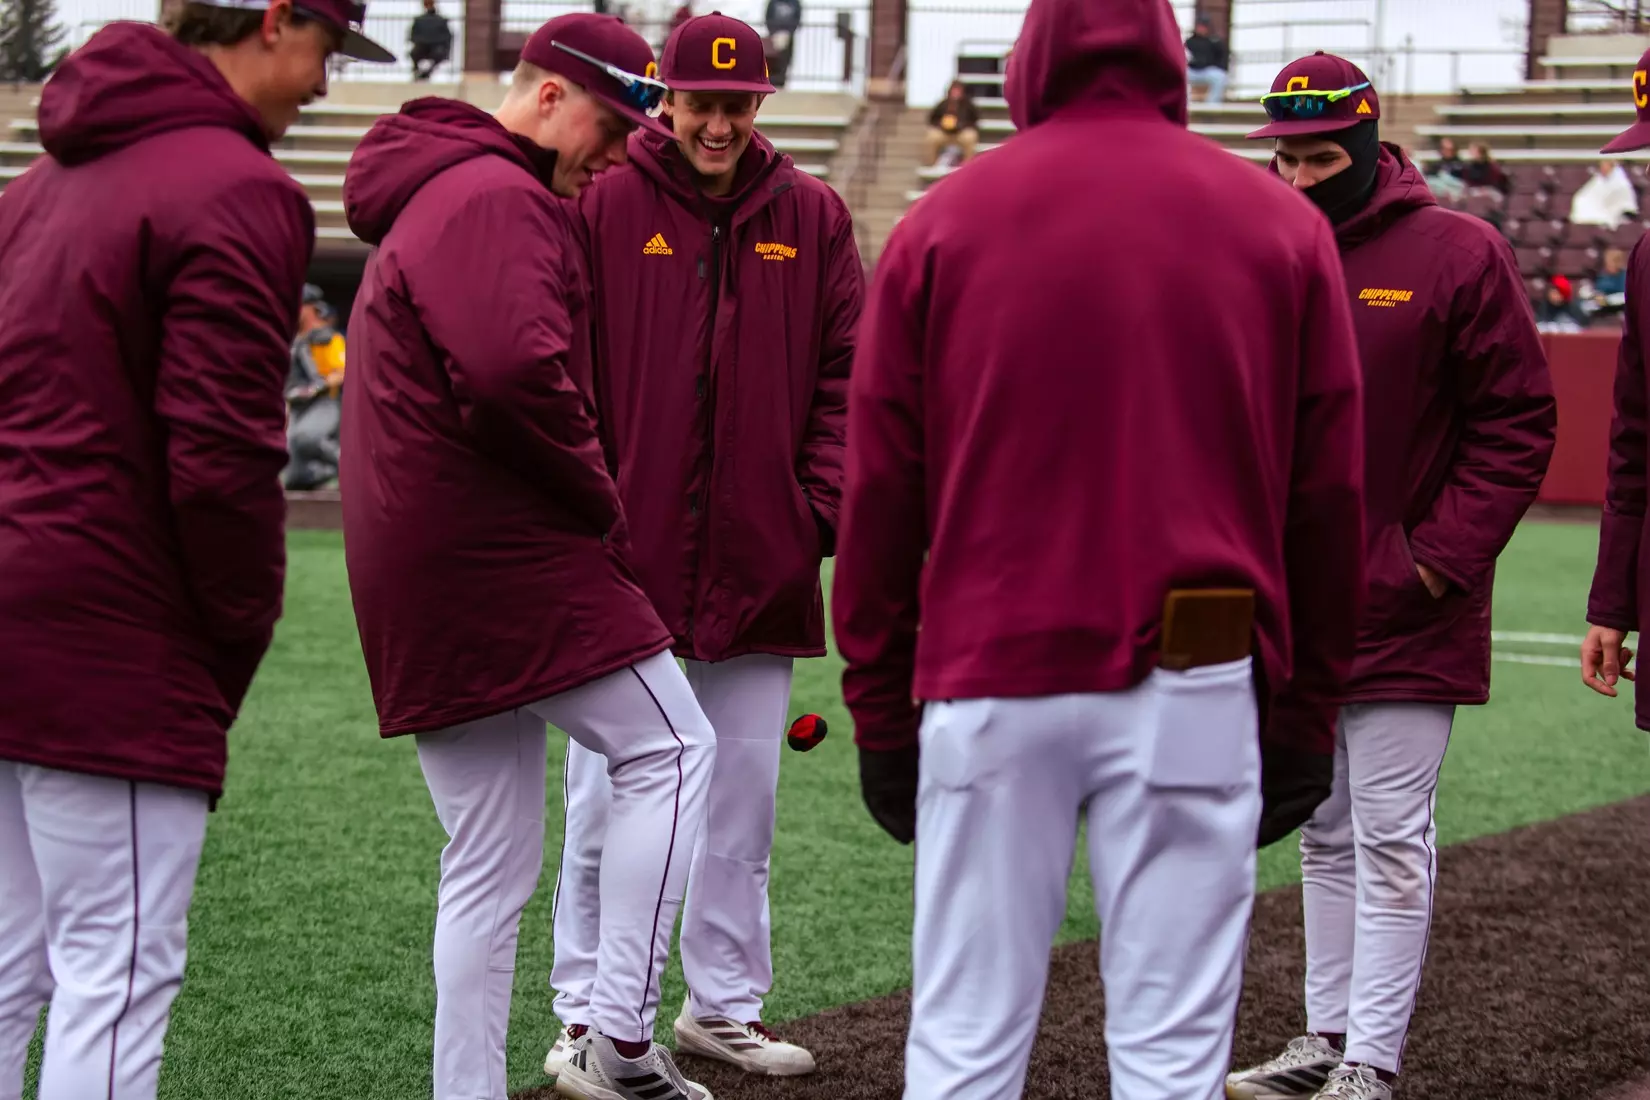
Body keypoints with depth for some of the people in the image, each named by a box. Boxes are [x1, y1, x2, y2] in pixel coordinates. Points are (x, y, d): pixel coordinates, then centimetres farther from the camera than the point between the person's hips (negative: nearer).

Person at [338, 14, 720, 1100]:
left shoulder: (426, 202, 24)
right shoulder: (494, 197, -11)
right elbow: (517, 372, -26)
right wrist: (604, 508, -13)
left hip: (420, 579, 10)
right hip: (507, 554, -10)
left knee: (487, 868, 11)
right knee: (671, 747, -1)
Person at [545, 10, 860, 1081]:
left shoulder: (812, 217, 6)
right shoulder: (603, 206, -2)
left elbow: (846, 377, 9)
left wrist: (824, 505, -2)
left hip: (760, 566, 3)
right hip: (626, 556, -3)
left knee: (743, 802, 11)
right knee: (608, 801, 1)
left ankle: (725, 1005, 23)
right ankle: (588, 1016, 11)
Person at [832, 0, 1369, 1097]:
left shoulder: (943, 220, 5)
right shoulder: (1283, 224, 6)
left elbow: (880, 497, 4)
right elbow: (1329, 498, 6)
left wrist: (881, 715, 10)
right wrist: (1308, 711, 12)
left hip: (987, 683, 0)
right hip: (1198, 692, 0)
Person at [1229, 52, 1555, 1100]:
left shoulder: (1460, 254, -7)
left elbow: (1517, 422, -6)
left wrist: (1444, 557, -12)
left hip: (1407, 609, -5)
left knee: (1390, 837, -3)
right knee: (1325, 834, 14)